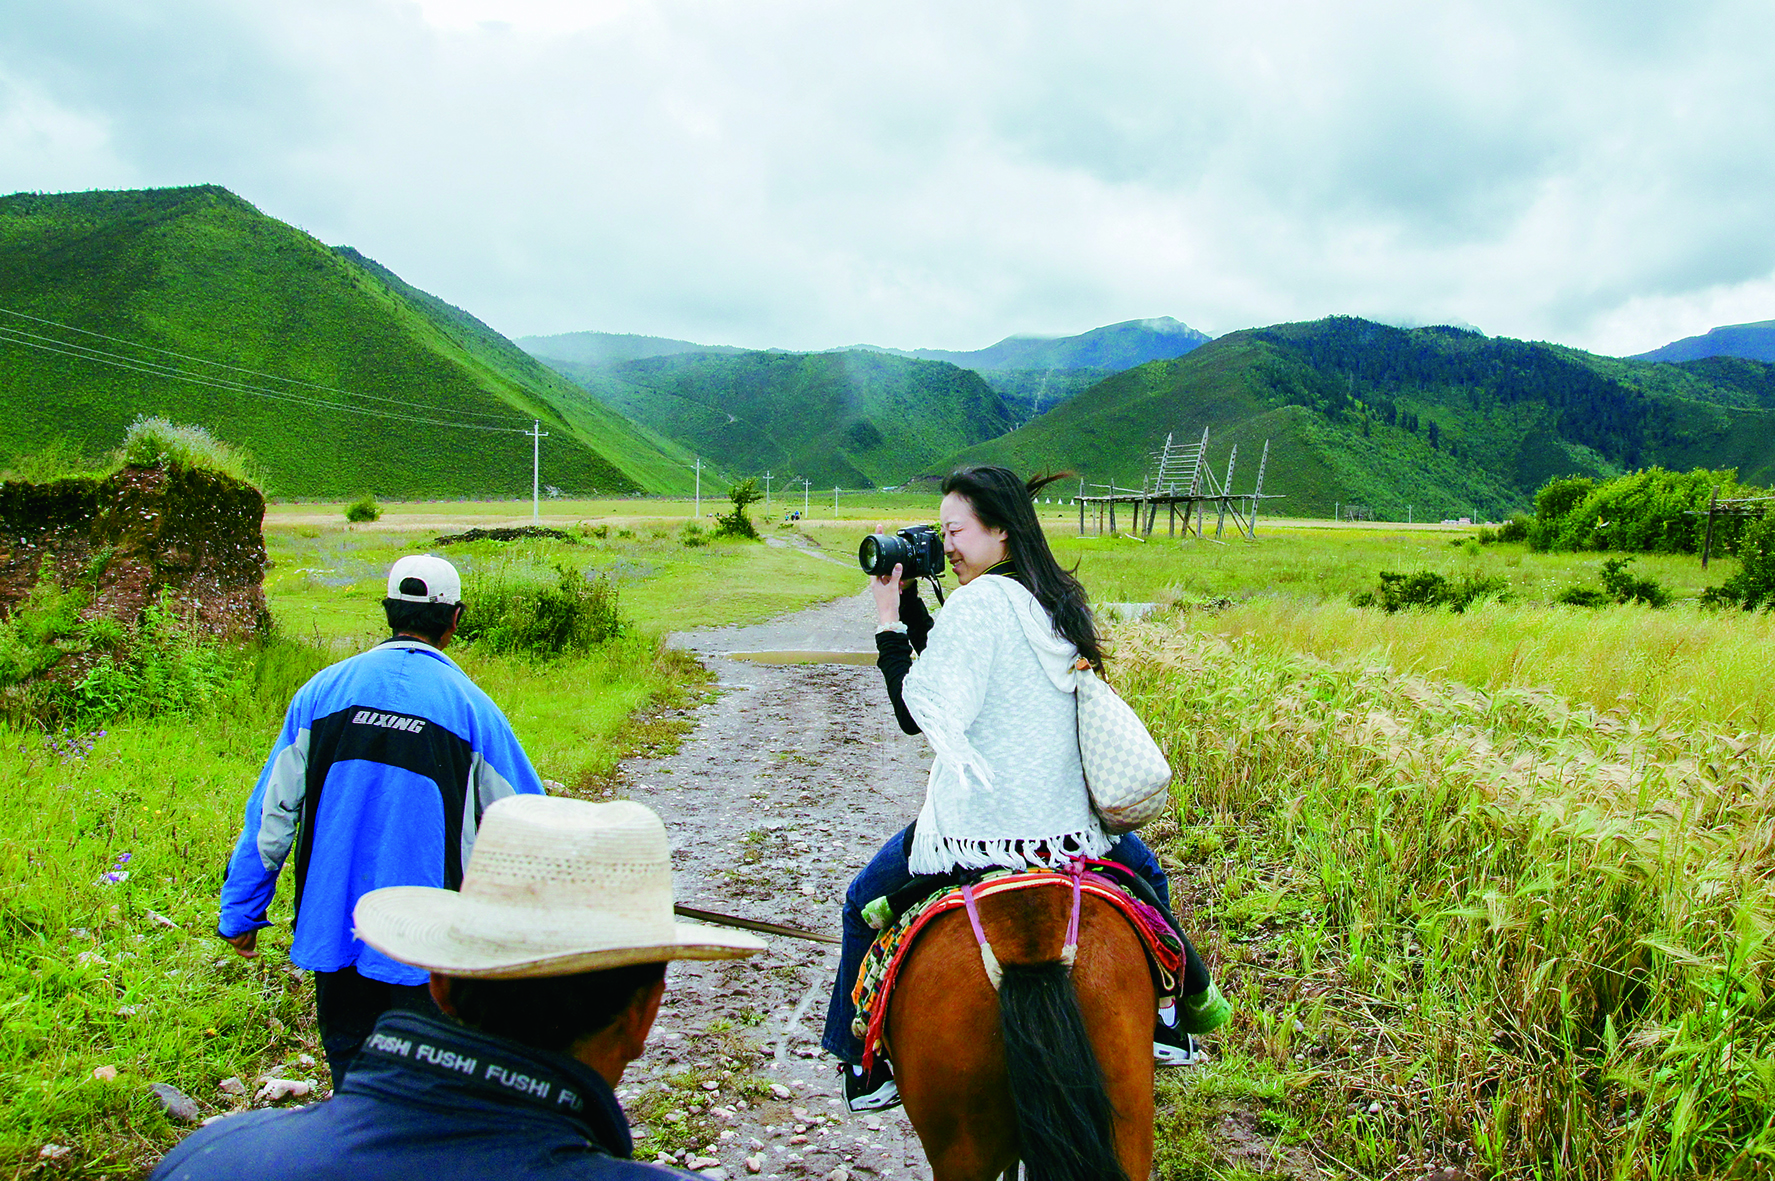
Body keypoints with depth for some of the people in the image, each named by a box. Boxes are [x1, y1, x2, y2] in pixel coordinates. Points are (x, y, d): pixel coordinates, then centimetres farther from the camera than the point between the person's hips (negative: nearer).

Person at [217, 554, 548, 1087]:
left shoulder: (324, 689, 0)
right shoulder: (469, 706, -8)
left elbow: (271, 811, 3)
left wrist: (241, 911, 12)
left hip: (333, 926, 3)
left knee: (348, 1062, 17)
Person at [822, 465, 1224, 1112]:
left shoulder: (976, 603, -17)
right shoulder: (1057, 601, 7)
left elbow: (920, 711, -17)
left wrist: (889, 623, -10)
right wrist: (909, 604, 14)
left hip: (978, 827, -6)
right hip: (1068, 824, 6)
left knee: (863, 903, 16)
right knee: (1144, 871, 37)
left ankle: (862, 1068, 21)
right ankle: (1172, 1016, 41)